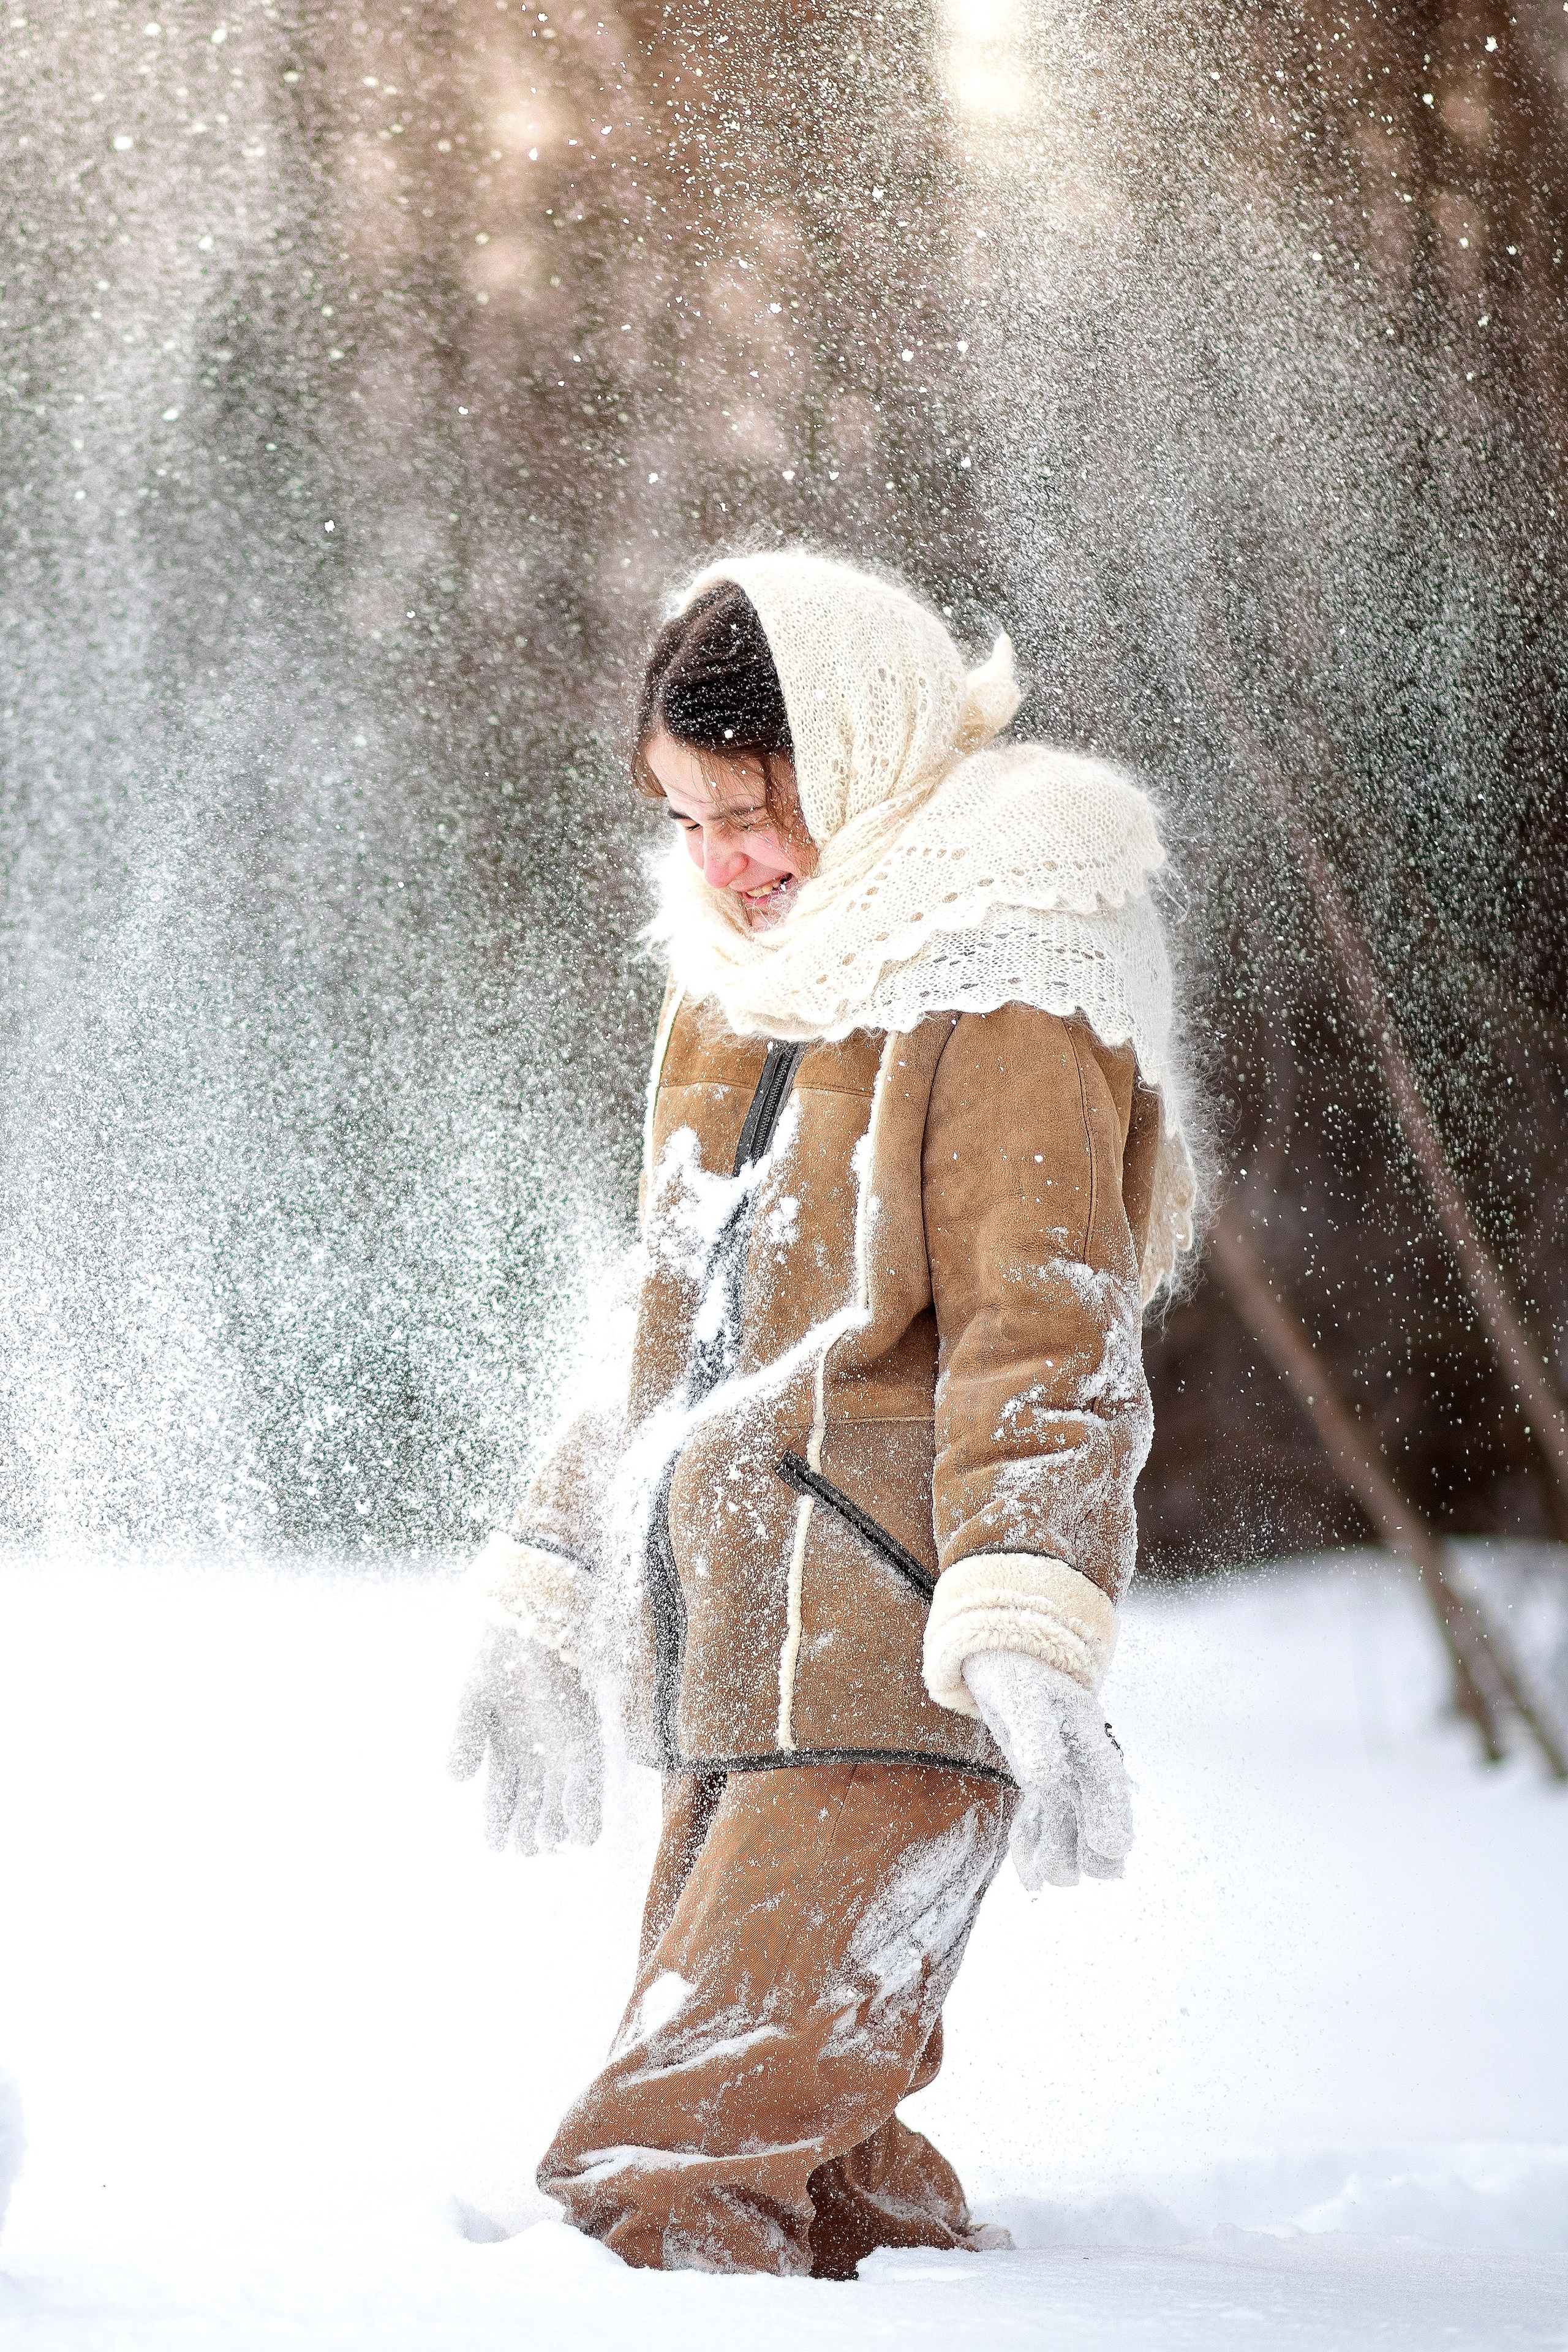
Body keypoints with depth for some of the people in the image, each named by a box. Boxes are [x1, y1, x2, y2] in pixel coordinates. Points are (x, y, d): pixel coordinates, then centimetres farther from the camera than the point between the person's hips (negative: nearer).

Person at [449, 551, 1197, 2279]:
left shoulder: (995, 1000, -8)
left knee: (653, 2172, -17)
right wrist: (542, 1618, 27)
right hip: (733, 1691, 9)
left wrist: (1028, 1649, -29)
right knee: (812, 2175, 8)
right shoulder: (739, 989, 19)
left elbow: (1039, 1342, -17)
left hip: (893, 1699, -9)